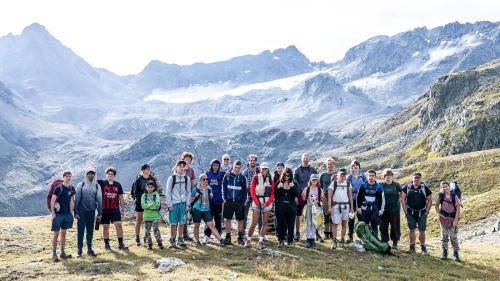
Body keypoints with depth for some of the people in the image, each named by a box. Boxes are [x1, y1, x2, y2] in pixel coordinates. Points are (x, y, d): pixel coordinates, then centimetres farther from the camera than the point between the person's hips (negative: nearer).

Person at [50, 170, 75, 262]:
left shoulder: (72, 189, 4)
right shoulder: (58, 188, -12)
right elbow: (52, 201, -10)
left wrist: (71, 213, 10)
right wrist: (53, 213, -14)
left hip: (67, 214, 5)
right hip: (58, 214, -5)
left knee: (63, 233, 13)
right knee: (56, 234, 1)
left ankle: (62, 253, 21)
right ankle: (54, 254, 8)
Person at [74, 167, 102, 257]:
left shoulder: (97, 186, 4)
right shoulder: (81, 185, -1)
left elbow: (99, 200, 6)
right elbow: (76, 199, -1)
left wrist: (99, 213, 3)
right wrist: (76, 212, -7)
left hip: (91, 212, 2)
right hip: (81, 211, -2)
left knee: (90, 231, 7)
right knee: (80, 231, 0)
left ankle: (89, 249, 15)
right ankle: (79, 249, 8)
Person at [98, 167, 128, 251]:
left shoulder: (118, 185, 8)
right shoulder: (102, 183, 3)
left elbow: (121, 198, 12)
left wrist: (122, 209, 11)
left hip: (115, 209, 1)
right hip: (104, 210, -1)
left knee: (119, 225, -6)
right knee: (105, 227, 6)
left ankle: (121, 243, 2)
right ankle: (106, 244, 18)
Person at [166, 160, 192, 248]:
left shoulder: (187, 178, 7)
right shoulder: (171, 178, -2)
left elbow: (188, 192, 10)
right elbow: (168, 192, -2)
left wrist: (188, 204, 4)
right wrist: (169, 205, -7)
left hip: (183, 203, 3)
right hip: (174, 203, -3)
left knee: (182, 223, 7)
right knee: (173, 223, 0)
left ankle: (181, 239, 18)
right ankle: (172, 240, 10)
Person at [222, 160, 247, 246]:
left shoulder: (242, 177, 3)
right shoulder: (227, 176, 1)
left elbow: (244, 190, 5)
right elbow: (224, 187, 4)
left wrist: (244, 201, -2)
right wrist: (224, 198, -2)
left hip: (239, 202, 0)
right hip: (229, 201, 0)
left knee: (240, 220, 6)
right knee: (228, 219, 6)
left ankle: (240, 237, 18)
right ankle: (228, 237, 15)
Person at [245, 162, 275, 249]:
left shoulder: (270, 179, 7)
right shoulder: (255, 178, 0)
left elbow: (272, 194, 5)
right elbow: (252, 191, -2)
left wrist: (267, 203, -8)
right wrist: (257, 202, -10)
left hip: (267, 202, 3)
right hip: (257, 201, -3)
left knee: (265, 223, 2)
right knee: (254, 223, -5)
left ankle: (260, 241, 8)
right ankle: (248, 239, 9)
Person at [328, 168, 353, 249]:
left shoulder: (348, 184, 9)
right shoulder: (333, 183, 2)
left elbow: (350, 196, 13)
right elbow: (329, 196, 0)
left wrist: (351, 207, 10)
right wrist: (329, 207, -7)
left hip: (346, 205, 3)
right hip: (336, 206, -2)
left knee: (344, 223, 6)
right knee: (335, 223, -4)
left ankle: (342, 239, 17)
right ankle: (334, 241, 1)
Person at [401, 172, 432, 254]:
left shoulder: (425, 188, 0)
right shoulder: (407, 187, 2)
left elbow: (430, 200, 4)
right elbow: (403, 199, 5)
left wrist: (427, 212, -3)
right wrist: (405, 211, -1)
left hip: (422, 213, -1)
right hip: (410, 213, 1)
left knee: (422, 231, 1)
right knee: (412, 230, 6)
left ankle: (423, 247, 16)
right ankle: (412, 247, 16)